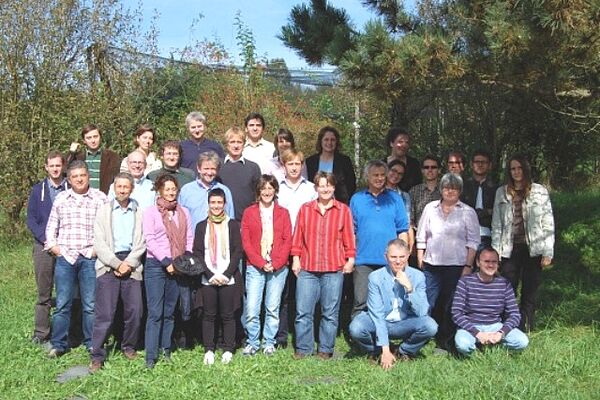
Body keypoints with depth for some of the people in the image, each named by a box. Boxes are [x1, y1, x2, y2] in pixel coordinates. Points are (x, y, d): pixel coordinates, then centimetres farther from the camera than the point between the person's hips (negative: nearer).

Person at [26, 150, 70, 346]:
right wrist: (46, 239, -8)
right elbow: (30, 219, 5)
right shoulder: (38, 189, 8)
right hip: (43, 247, 1)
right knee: (44, 294, 4)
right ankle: (40, 335, 10)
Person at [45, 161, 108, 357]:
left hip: (91, 257, -2)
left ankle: (92, 344, 13)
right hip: (65, 257, 2)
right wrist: (52, 245, 6)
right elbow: (51, 226, 18)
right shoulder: (61, 198, 12)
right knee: (62, 303, 3)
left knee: (91, 304, 2)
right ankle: (59, 344, 12)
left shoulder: (100, 198, 4)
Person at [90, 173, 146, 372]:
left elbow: (142, 242, 4)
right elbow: (99, 243, 1)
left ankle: (129, 347, 22)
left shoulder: (139, 212, 11)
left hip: (132, 266, 1)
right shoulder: (104, 211, 9)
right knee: (105, 313, -5)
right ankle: (97, 356, 3)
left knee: (135, 311, 2)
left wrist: (128, 263, -8)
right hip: (108, 264, -1)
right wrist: (116, 264, -8)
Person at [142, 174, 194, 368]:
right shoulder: (151, 212, 1)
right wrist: (167, 262, -11)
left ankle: (166, 349, 18)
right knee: (155, 312, -7)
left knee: (170, 311, 9)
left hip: (177, 266, 4)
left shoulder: (184, 212, 13)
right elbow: (150, 240, -6)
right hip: (156, 265, -4)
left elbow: (189, 238, 12)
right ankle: (151, 356, -4)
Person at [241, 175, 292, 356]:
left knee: (273, 307, 5)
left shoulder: (283, 213, 8)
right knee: (251, 308, -5)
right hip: (255, 267, 0)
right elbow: (245, 241, 2)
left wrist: (275, 264, -9)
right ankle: (252, 342, 10)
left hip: (278, 268, 1)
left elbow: (287, 241, 3)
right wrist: (261, 263, -8)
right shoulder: (249, 212, 7)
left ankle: (269, 343, 18)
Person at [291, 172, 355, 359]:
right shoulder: (305, 209, 8)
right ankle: (303, 348, 13)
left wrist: (350, 259, 2)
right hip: (307, 268, 1)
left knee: (330, 313, 5)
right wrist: (296, 258, 5)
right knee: (303, 311, 1)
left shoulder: (343, 210, 5)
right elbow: (297, 237, 10)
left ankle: (325, 350, 16)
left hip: (334, 269, -1)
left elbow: (349, 237, 7)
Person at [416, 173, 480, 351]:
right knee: (427, 304, -2)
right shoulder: (430, 208, 10)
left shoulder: (468, 212, 4)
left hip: (456, 266, -1)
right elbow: (421, 237, 12)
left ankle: (444, 342, 14)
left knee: (450, 306, 4)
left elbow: (473, 241, 1)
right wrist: (420, 262, 7)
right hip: (431, 266, 2)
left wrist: (468, 266, -6)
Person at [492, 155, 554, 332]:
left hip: (533, 249, -1)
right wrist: (496, 251, 0)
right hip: (510, 249, 1)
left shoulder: (540, 192, 3)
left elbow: (548, 224, 1)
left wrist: (548, 252, -4)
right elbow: (496, 224, 7)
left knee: (530, 292, 4)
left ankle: (525, 330, 12)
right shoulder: (502, 192, 8)